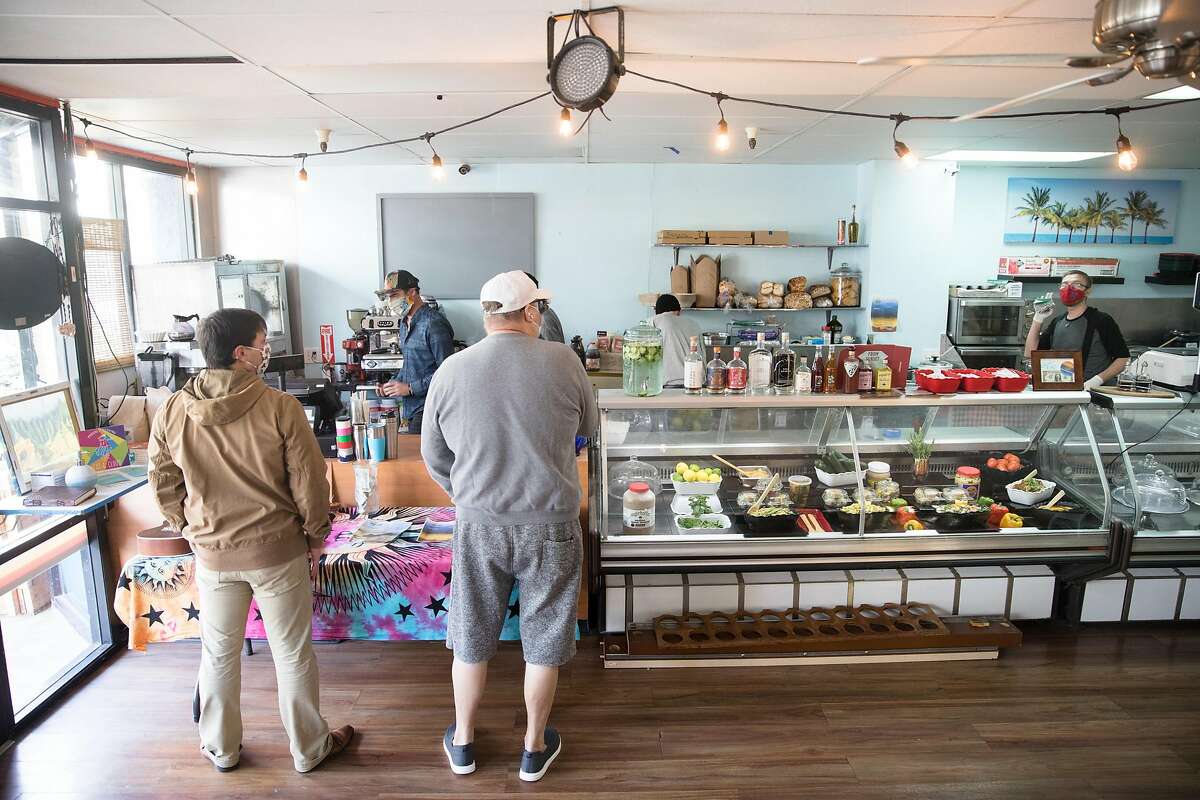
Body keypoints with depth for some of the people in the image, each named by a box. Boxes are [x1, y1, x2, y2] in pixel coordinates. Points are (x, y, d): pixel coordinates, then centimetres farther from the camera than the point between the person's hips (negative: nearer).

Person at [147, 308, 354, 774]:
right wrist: (316, 534, 2)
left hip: (212, 554, 3)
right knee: (292, 653, 12)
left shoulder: (171, 413, -6)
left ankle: (220, 749, 38)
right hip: (277, 549, -3)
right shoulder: (279, 407, -18)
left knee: (219, 653, 20)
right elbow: (309, 480, -13)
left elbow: (163, 485, 4)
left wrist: (192, 531, 18)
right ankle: (309, 748, 27)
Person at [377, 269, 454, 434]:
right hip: (412, 407, 9)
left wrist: (410, 388, -16)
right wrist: (392, 383, 11)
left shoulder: (433, 323, -15)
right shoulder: (405, 323, 16)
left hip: (428, 407, -8)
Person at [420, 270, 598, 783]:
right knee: (544, 642, 17)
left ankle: (462, 743, 38)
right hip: (550, 526, -1)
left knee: (471, 637, 19)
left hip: (478, 526, 2)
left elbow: (434, 456, 3)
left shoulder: (452, 370, -7)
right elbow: (588, 429, 4)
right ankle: (535, 748, 34)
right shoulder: (563, 362, -12)